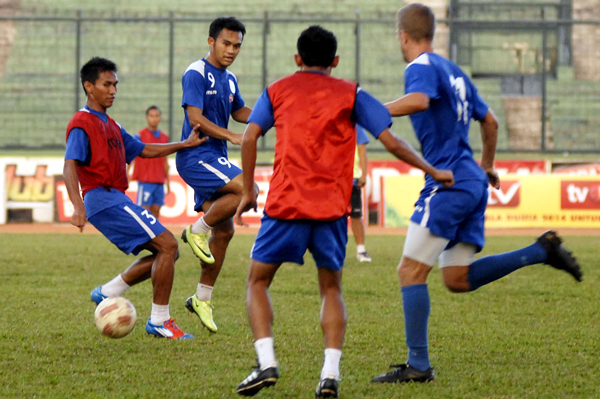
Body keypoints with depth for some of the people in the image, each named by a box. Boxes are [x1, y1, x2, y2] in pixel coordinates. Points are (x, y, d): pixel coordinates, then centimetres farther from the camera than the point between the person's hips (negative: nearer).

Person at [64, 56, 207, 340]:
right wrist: (78, 206, -33)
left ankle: (107, 294, 12)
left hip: (116, 200, 10)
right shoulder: (82, 125, -8)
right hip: (103, 198, -10)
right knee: (167, 245, -14)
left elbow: (143, 150, 26)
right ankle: (159, 321, -10)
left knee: (166, 253, 10)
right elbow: (70, 166, -20)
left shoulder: (111, 126, 22)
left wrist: (184, 145, 15)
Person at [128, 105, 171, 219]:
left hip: (159, 182, 5)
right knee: (144, 209, -9)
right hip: (145, 181, -5)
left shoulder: (164, 137, 13)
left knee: (156, 210, 3)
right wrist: (126, 173, -15)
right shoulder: (140, 135, -3)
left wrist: (168, 180, 19)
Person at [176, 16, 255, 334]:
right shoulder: (196, 74, -11)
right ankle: (197, 230, -9)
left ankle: (202, 299, 14)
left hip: (215, 159, 9)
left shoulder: (229, 80, 15)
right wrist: (232, 137, -27)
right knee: (247, 190, -26)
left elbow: (240, 113, 30)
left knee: (224, 230, 6)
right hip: (195, 157, -9)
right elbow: (196, 119, -20)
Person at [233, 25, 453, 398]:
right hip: (332, 208, 1)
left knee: (257, 282, 14)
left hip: (285, 203, -1)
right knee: (331, 288, 16)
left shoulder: (277, 91, 13)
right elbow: (391, 142, 4)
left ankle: (267, 362, -6)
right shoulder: (350, 94, 11)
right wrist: (433, 172, 14)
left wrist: (248, 191, 7)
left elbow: (250, 137, 0)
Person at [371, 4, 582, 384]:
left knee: (411, 271, -6)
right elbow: (490, 121, 29)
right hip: (473, 182, 9)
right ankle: (541, 250, 4)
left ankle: (418, 365, -10)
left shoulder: (421, 68, -7)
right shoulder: (454, 71, 20)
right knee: (458, 279, 11)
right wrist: (487, 166, 43)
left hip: (448, 182, -9)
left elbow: (419, 100, -31)